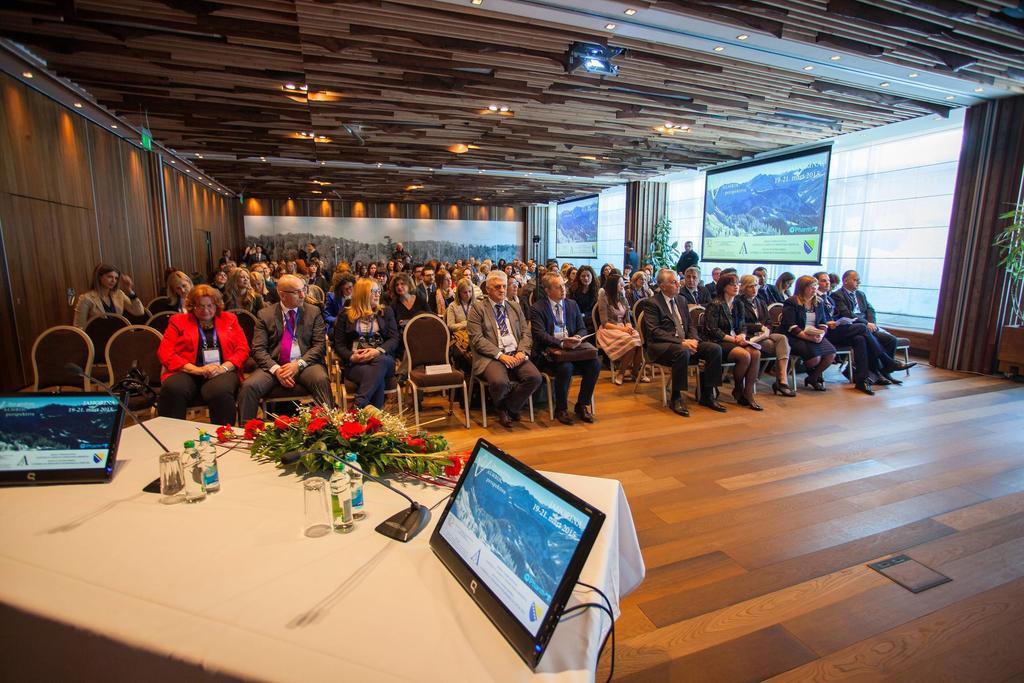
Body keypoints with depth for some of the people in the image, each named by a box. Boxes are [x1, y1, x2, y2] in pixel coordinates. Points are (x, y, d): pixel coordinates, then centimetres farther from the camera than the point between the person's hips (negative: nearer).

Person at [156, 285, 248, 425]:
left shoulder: (230, 319, 18)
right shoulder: (178, 321, 16)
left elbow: (243, 349, 10)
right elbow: (165, 353, 5)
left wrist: (223, 368, -11)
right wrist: (197, 370, -12)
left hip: (222, 372, 0)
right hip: (187, 372, 1)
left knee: (220, 391, -37)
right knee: (172, 389, -35)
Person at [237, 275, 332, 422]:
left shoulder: (314, 312, 8)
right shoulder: (265, 315, 8)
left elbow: (320, 345, 1)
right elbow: (258, 349, 2)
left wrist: (299, 364, -15)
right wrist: (275, 369, -16)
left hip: (305, 364, -1)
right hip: (274, 365, 1)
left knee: (321, 379, -33)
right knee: (248, 386, -25)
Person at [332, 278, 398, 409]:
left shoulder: (386, 311, 16)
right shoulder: (345, 314, 12)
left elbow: (394, 339, 5)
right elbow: (339, 344, 8)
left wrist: (378, 351, -16)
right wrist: (351, 357, -15)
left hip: (382, 359, 2)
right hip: (355, 363, -1)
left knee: (380, 362, -39)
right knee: (378, 378, -37)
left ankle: (358, 407, -43)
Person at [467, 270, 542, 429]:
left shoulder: (515, 308, 20)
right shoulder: (477, 308, 4)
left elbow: (526, 333, 14)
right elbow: (477, 339, -7)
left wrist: (522, 352, -8)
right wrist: (500, 355, -16)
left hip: (516, 355, 5)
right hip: (491, 356, -4)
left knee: (535, 377, -22)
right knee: (500, 382, -34)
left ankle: (508, 408, 2)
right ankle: (502, 407, 3)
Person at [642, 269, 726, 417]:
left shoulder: (681, 300, 18)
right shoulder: (652, 303, -5)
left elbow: (690, 325, 20)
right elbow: (655, 332, -15)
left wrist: (693, 340, -4)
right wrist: (681, 342, -23)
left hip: (685, 342, 7)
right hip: (661, 345, -7)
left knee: (715, 349, -14)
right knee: (683, 352, -38)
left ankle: (707, 395, -5)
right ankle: (676, 398, -23)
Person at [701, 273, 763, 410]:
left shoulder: (738, 305, 16)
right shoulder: (715, 305, -7)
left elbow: (743, 326, 17)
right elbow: (712, 330, -13)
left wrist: (742, 335, -7)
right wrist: (733, 339, -15)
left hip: (734, 341, 7)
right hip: (717, 342, -7)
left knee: (756, 353, -23)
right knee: (744, 355, -30)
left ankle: (748, 393, -19)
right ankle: (737, 390, -6)